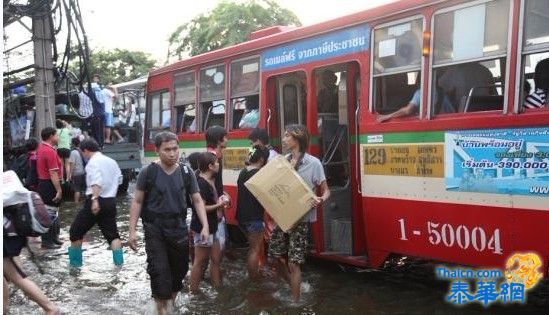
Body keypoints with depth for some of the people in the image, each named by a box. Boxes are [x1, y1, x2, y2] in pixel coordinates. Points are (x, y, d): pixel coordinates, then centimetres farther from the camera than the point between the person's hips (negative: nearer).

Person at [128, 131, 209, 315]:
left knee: (179, 270, 12)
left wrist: (205, 226, -7)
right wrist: (132, 230, -6)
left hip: (179, 228, 3)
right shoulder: (148, 173, -6)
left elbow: (197, 201, 4)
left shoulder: (186, 173, 0)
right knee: (159, 271, -7)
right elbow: (137, 202, -1)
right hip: (154, 229, -3)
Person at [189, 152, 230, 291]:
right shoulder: (201, 184, -21)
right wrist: (219, 205, -15)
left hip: (211, 227, 10)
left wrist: (220, 202, 6)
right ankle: (193, 291, 11)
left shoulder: (211, 181, 9)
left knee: (216, 259, 15)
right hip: (203, 228, -10)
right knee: (200, 261, 1)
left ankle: (217, 287, 24)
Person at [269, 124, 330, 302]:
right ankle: (295, 287, 36)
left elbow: (326, 190, -5)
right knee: (277, 256, 11)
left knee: (293, 262, -3)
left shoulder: (313, 163, -9)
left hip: (300, 218, -5)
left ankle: (295, 301, 13)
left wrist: (322, 200, -27)